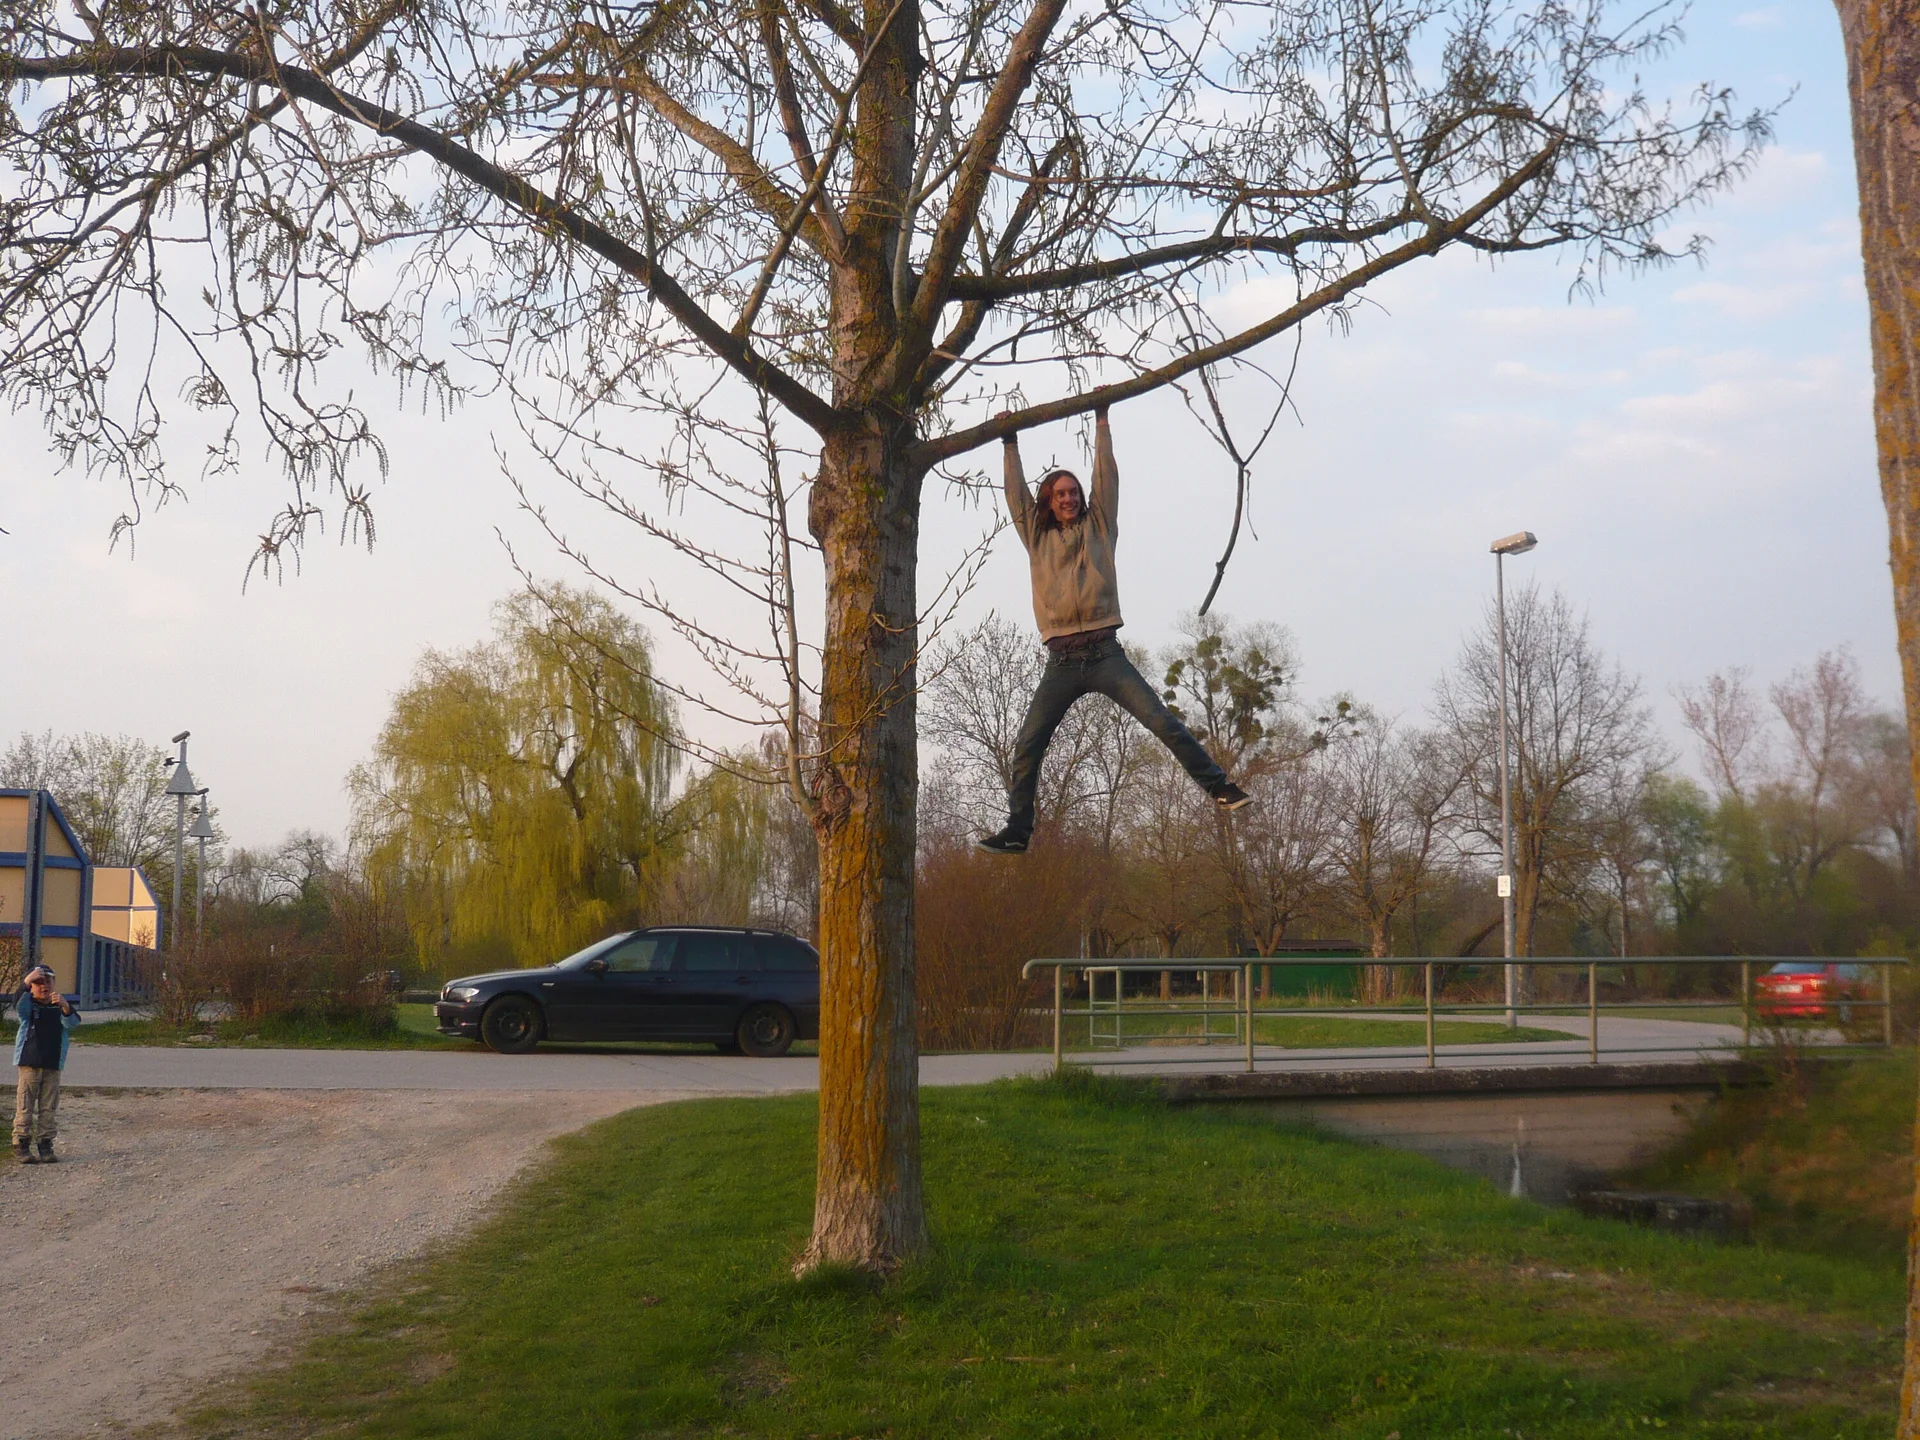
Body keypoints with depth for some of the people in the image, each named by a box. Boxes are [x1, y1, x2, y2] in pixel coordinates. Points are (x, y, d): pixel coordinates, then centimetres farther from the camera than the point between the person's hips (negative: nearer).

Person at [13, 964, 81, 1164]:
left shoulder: (61, 1006, 8)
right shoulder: (28, 1004, 3)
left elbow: (73, 1023, -10)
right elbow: (19, 1007, -21)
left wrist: (65, 1006, -31)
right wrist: (26, 983, -37)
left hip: (53, 1066, 2)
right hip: (29, 1063, -2)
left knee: (49, 1108, 5)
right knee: (25, 1106, -2)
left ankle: (46, 1145, 12)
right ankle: (21, 1145, 3)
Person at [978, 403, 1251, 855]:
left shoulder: (1098, 527, 12)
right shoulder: (1037, 537, 16)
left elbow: (1106, 476, 8)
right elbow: (1016, 495, 15)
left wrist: (1101, 420, 8)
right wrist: (1011, 443, 15)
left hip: (1104, 653, -2)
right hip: (1061, 660, 2)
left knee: (1162, 721, -11)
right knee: (1027, 746, -2)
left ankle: (1219, 786, -6)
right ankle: (1017, 831, 4)